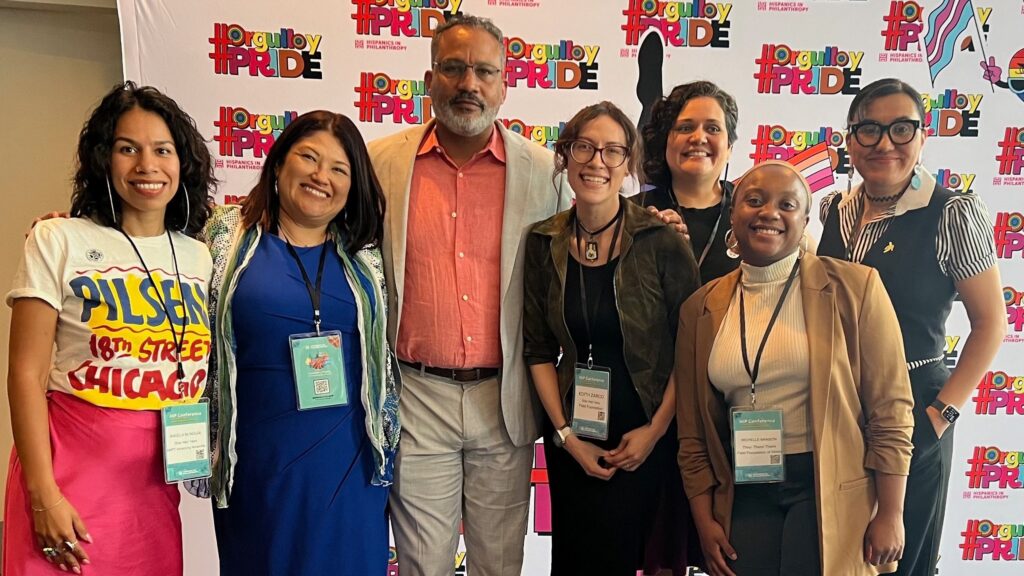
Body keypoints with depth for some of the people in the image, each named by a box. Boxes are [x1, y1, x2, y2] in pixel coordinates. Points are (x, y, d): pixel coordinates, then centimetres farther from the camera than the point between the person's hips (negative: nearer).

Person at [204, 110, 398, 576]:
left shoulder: (363, 252, 4)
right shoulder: (229, 237, -1)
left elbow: (386, 352, 11)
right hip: (260, 456, -1)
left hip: (350, 457, 2)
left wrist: (387, 439, 11)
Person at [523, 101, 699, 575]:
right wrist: (565, 434, -5)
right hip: (571, 434, 3)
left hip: (646, 436, -3)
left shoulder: (662, 243, -13)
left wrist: (655, 430, -9)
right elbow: (538, 350, -1)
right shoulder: (543, 243, -4)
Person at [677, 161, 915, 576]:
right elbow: (693, 433, 7)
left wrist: (889, 514, -6)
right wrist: (704, 521, 5)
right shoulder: (701, 309, 3)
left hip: (831, 491, -2)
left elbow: (889, 410, -5)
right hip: (744, 494, 3)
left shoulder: (853, 288, -7)